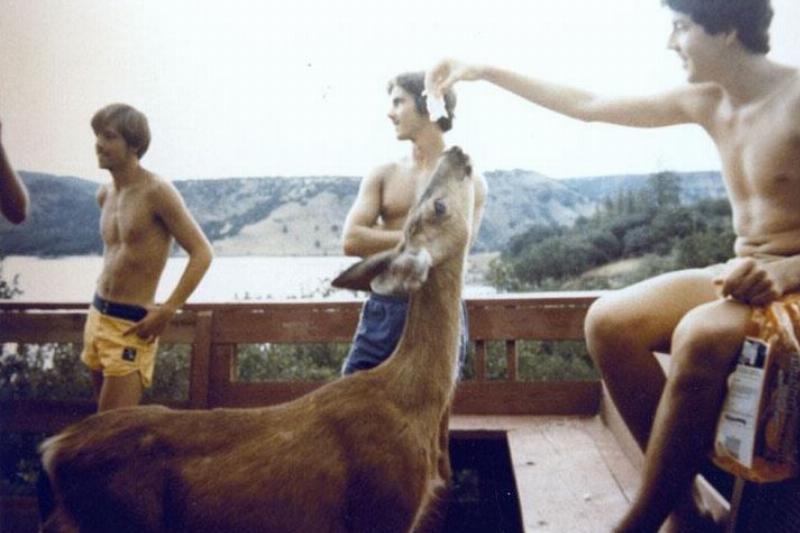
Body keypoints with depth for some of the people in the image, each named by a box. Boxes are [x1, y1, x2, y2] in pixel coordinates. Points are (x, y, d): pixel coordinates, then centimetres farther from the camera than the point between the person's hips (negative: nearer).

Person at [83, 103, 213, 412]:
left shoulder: (156, 192, -16)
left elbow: (202, 252, -18)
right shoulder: (104, 194, 8)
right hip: (97, 316, 8)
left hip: (131, 325, -8)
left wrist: (168, 310, -22)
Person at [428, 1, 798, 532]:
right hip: (743, 274, 7)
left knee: (699, 337, -36)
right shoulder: (705, 102, 8)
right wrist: (486, 71, 16)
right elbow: (589, 105, 13)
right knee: (608, 321, -15)